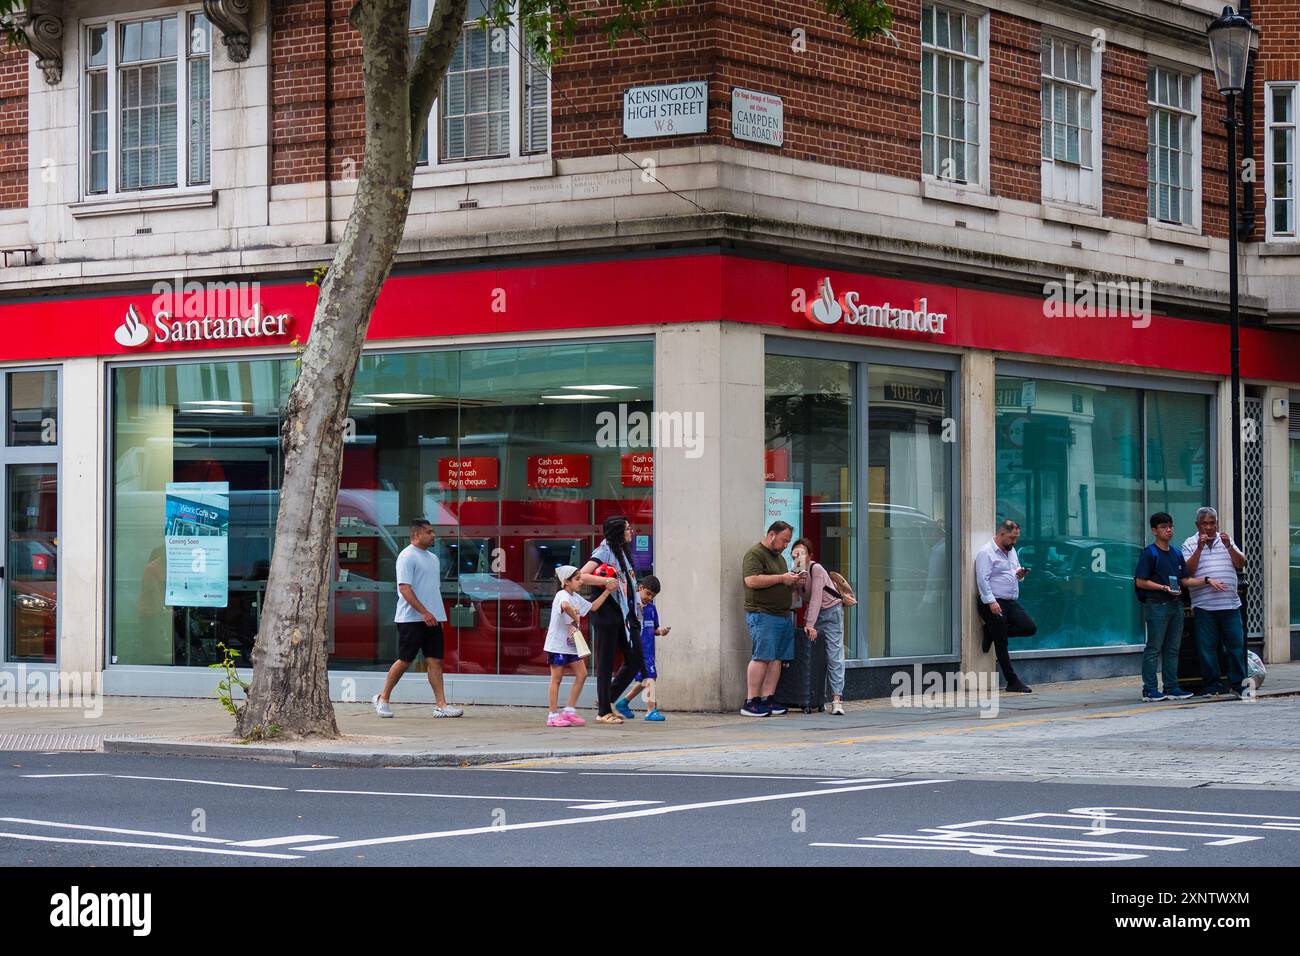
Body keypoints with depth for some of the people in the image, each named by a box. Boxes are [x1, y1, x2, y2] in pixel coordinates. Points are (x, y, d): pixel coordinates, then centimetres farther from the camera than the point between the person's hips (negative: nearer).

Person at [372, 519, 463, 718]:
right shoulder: (407, 557, -10)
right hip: (411, 619, -8)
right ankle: (383, 698, 13)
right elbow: (404, 588, -18)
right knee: (404, 660, -2)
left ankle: (441, 705, -3)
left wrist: (439, 615, 17)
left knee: (435, 661, 0)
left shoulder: (432, 558, 17)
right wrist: (424, 612, -22)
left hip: (432, 619, 8)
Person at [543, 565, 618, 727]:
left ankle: (570, 711, 11)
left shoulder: (576, 597, 13)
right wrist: (575, 617, -25)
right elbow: (565, 606, -40)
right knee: (556, 678, -2)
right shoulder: (562, 595, -16)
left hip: (571, 644, 9)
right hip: (557, 645, -9)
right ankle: (553, 716, 3)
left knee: (581, 674, 5)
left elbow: (592, 607, 22)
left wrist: (607, 591, 19)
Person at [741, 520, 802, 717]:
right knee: (761, 657, -13)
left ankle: (767, 699, 4)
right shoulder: (755, 554, -5)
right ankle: (751, 702, -13)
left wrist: (793, 582, 11)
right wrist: (782, 578, -15)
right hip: (762, 614, -9)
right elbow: (752, 581, -19)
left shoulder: (779, 557, 25)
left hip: (783, 615, 9)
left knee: (777, 658, 2)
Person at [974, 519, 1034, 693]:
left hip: (1011, 602, 8)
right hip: (993, 603, -8)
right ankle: (1012, 682, 2)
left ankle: (992, 632, 11)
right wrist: (991, 602, -25)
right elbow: (983, 580, -16)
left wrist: (1020, 574, 1)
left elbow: (1016, 575, 26)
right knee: (1001, 644, -3)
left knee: (1030, 628, -4)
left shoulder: (1012, 551, 17)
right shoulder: (986, 553, -9)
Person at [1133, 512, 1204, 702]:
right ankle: (1149, 690, -3)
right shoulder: (1150, 553, -7)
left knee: (1173, 649, 9)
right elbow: (1140, 581, -11)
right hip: (1156, 605, -7)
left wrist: (1206, 581, 1)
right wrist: (1164, 588, -17)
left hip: (1175, 604, 7)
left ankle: (1172, 688, 13)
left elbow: (1185, 580, 15)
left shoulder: (1177, 554, 15)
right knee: (1154, 648, -5)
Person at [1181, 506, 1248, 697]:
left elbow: (1241, 564, 7)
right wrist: (1200, 548, -12)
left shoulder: (1226, 540, 15)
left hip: (1230, 603, 2)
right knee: (1207, 648, 0)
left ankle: (1237, 684, 8)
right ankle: (1212, 686, 7)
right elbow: (1188, 571, -5)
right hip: (1204, 606, -2)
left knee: (1236, 644, 1)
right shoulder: (1190, 544, 6)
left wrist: (1228, 546, -7)